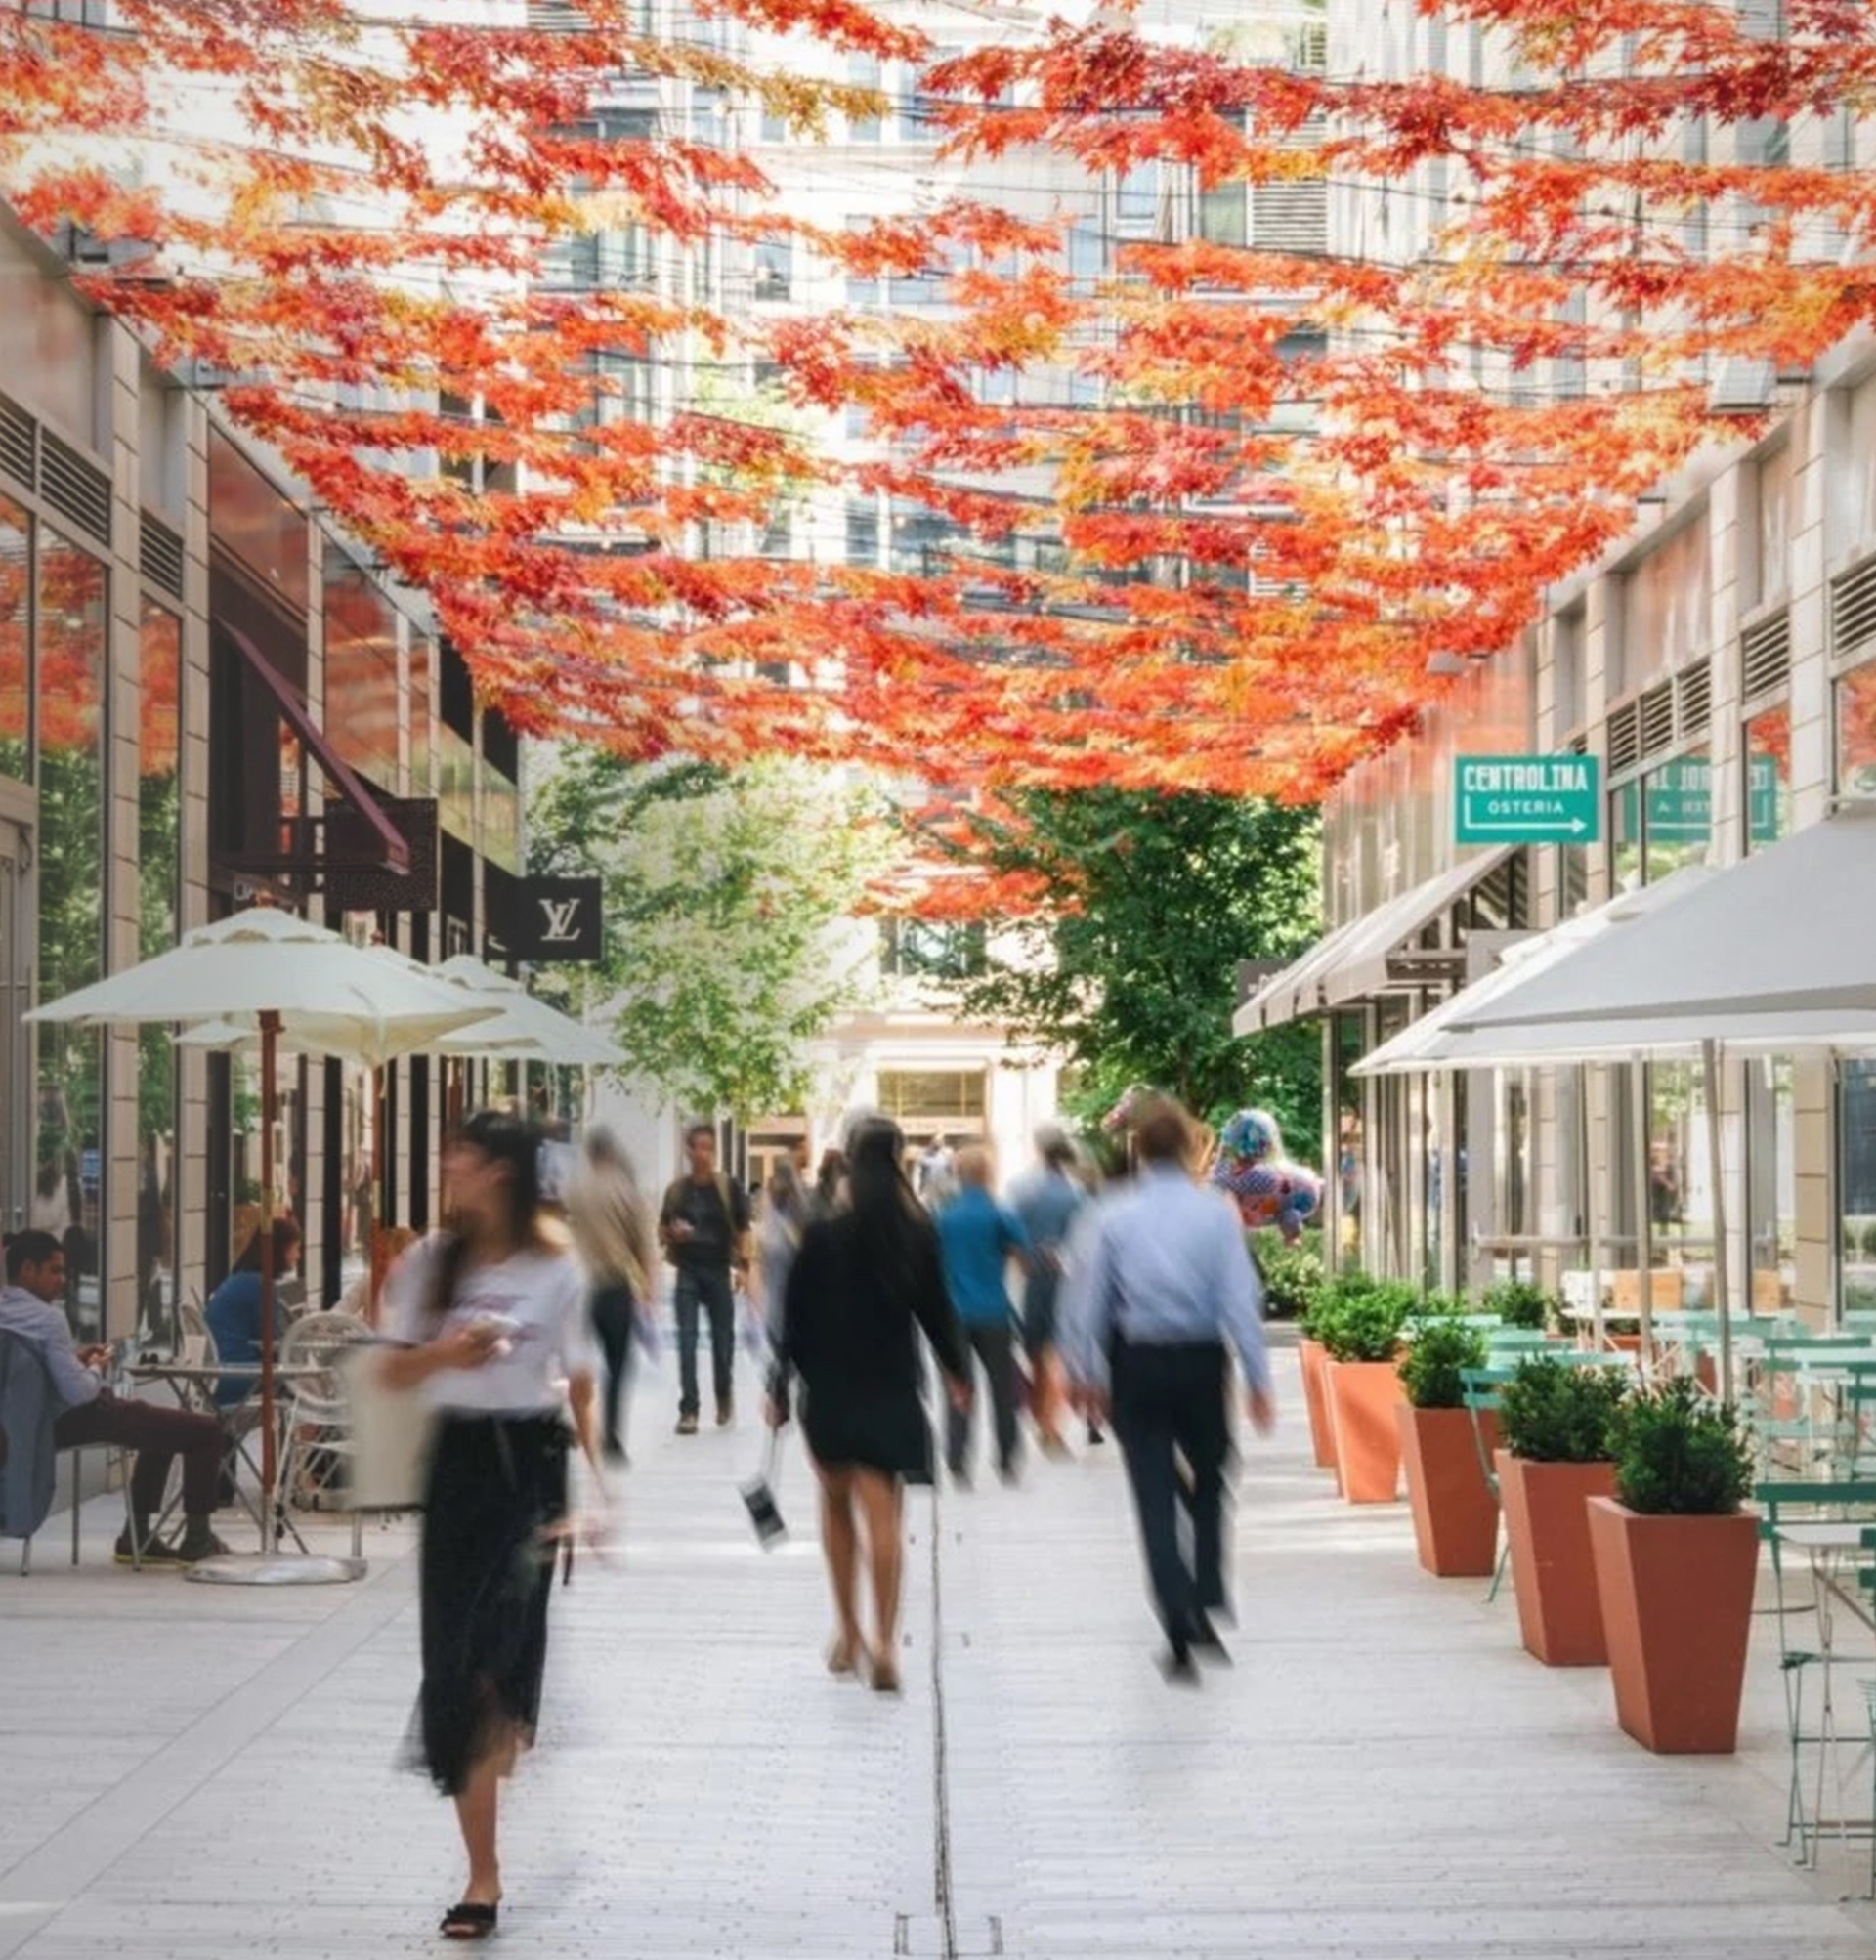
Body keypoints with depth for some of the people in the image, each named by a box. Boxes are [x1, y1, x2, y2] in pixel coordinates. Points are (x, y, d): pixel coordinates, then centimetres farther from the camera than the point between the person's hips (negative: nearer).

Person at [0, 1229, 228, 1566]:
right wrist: (96, 1368, -8)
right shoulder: (48, 1317, -24)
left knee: (164, 1427, 33)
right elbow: (78, 1393, -28)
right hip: (80, 1420, -10)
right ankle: (196, 1537, 10)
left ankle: (136, 1536, 31)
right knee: (206, 1431, 1)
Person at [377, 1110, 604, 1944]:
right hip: (458, 1459, 3)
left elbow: (581, 1387, 1)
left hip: (530, 1459, -3)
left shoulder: (556, 1272, -2)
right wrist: (443, 1354, -12)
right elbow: (394, 1373, 9)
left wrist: (594, 1484, -6)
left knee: (501, 1639, -24)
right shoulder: (431, 1262, 5)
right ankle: (483, 1872, 11)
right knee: (454, 1662, 2)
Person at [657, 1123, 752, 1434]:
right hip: (687, 1271, 1)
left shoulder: (727, 1188, 0)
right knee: (687, 1339, -5)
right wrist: (673, 1233, -12)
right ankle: (688, 1410, -4)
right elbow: (662, 1231, 11)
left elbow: (742, 1230, 2)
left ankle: (725, 1397, 30)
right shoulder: (677, 1189, 4)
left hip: (718, 1270, -1)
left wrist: (743, 1265, -9)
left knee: (723, 1336, 7)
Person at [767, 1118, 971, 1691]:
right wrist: (957, 1372, 20)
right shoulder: (919, 1236, -5)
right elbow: (936, 1311, 3)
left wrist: (779, 1387, 5)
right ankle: (883, 1643, -12)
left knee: (836, 1504, 18)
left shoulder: (822, 1237, -8)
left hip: (829, 1391, 0)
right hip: (892, 1391, 0)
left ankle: (849, 1632, 21)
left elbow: (795, 1318, -5)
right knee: (884, 1517, -1)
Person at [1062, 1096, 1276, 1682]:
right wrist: (1257, 1379, -5)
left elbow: (1088, 1299, 1)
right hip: (1202, 1363, 0)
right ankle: (1207, 1605, 14)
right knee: (1207, 1485, 21)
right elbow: (1241, 1299, -9)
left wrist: (1085, 1371, 13)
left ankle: (1181, 1633, -4)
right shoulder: (1216, 1213, -6)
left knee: (1155, 1500, 3)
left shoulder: (1115, 1217, -2)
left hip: (1138, 1368, 0)